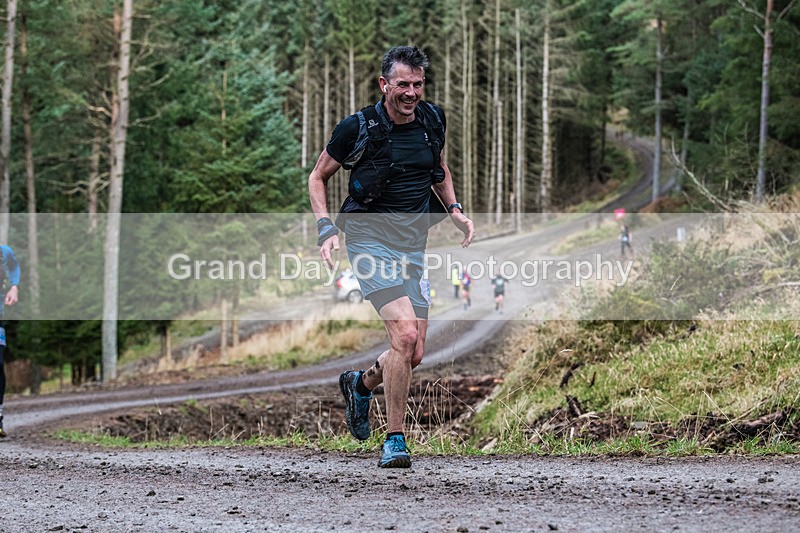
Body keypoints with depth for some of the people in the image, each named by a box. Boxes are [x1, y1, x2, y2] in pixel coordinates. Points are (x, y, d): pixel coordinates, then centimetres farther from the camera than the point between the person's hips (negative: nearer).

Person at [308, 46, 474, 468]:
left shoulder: (432, 120, 4)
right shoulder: (358, 128, -10)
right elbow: (318, 177, 2)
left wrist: (454, 210, 7)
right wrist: (326, 229, -11)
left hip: (413, 245, 6)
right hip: (370, 239, -6)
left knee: (413, 355, 5)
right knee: (405, 333, -24)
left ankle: (361, 383, 39)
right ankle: (395, 441, -12)